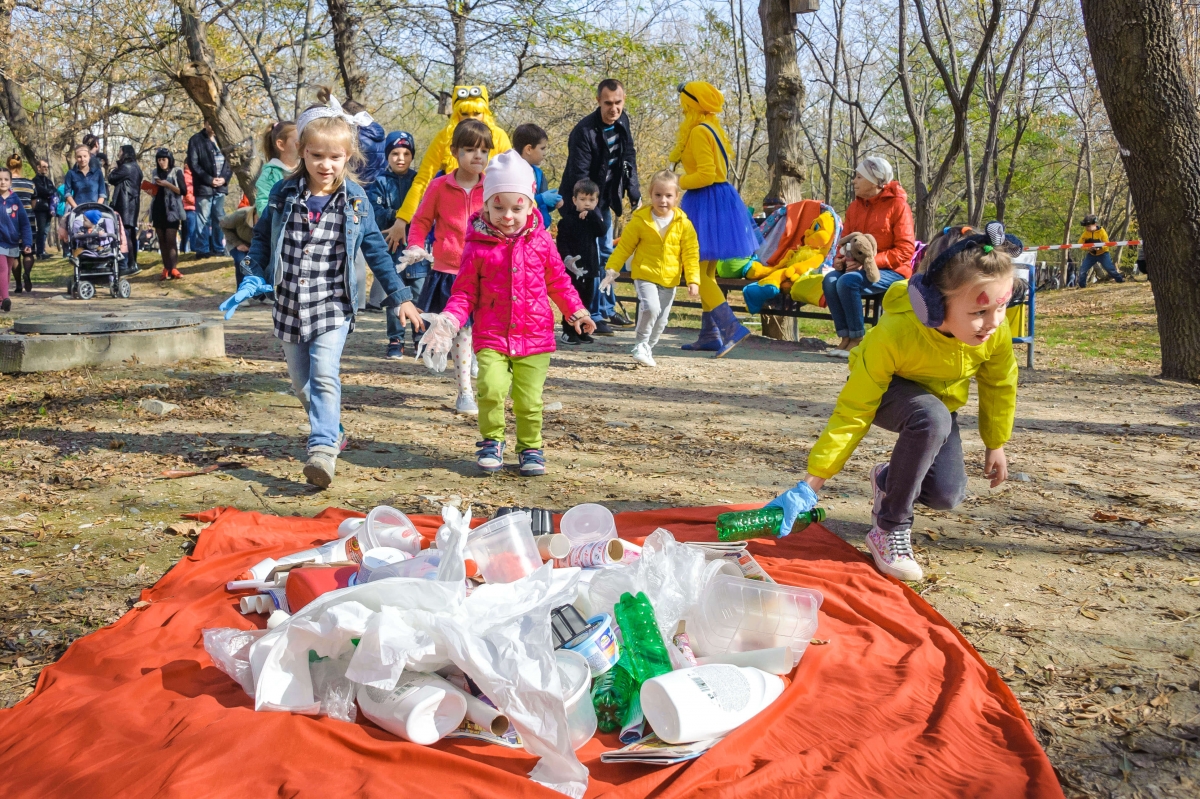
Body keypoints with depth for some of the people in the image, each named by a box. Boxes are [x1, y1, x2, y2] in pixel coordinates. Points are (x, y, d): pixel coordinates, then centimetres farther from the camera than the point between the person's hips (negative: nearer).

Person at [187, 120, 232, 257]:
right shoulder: (196, 140, -1)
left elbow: (230, 161, 12)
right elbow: (193, 164, -6)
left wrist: (225, 178, -4)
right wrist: (209, 179, -13)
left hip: (220, 186, 4)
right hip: (204, 186, -4)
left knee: (219, 219, 9)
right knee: (203, 219, -3)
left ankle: (218, 247, 16)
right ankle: (202, 249, 0)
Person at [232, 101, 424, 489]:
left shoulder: (355, 200, -3)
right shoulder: (284, 194, 0)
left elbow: (376, 250, 3)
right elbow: (262, 238, 11)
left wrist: (400, 296, 3)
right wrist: (254, 279, -2)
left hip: (333, 306, -3)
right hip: (289, 307, 3)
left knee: (325, 376, -19)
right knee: (301, 382, 11)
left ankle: (323, 450, -23)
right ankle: (333, 431, 33)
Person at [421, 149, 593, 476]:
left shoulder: (541, 241, 3)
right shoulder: (478, 247, -2)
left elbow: (558, 281, 15)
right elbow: (465, 292, 3)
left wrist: (575, 311, 10)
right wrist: (449, 320, -12)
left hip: (535, 336, 1)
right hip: (491, 336, -1)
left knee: (529, 399, 3)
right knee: (492, 387, -19)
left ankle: (531, 447, 24)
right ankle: (492, 441, 4)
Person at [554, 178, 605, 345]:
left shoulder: (594, 218, 10)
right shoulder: (567, 220, -6)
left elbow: (602, 231, -9)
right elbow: (561, 242, -12)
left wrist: (592, 215, -16)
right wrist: (567, 258, -27)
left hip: (590, 267, 6)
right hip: (573, 268, -6)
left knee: (586, 301, 11)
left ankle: (582, 331, 20)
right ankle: (568, 331, 3)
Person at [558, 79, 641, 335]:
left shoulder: (622, 121, -2)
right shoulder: (584, 131, -24)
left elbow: (629, 160, 5)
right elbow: (579, 176, -25)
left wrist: (635, 195, 1)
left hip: (603, 199, 8)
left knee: (606, 254, 15)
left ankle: (608, 309, 27)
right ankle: (594, 316, -1)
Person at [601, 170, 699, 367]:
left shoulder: (684, 224, -3)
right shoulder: (640, 220, -7)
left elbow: (691, 254, 0)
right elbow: (624, 246, -1)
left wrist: (693, 280, -8)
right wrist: (612, 269, -6)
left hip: (670, 279, 3)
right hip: (645, 275, -3)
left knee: (661, 320, 11)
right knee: (650, 307, -24)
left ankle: (648, 350, 31)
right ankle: (640, 345, -4)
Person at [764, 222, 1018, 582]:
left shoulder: (997, 333, -27)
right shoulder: (892, 335, -40)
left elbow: (1000, 387, -4)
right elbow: (852, 413, -35)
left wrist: (996, 444, 8)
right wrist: (809, 487, -39)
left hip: (941, 400, 4)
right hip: (886, 391, -4)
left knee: (946, 495, -14)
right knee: (931, 417, -39)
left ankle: (888, 481, 23)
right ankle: (889, 531, -21)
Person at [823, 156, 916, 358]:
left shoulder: (898, 205, -9)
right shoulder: (855, 206, 10)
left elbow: (905, 250, -15)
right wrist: (840, 258, -8)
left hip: (891, 271, -6)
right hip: (858, 267, 6)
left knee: (848, 281, -31)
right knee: (830, 279, -24)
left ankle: (857, 340, -19)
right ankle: (845, 337, -20)